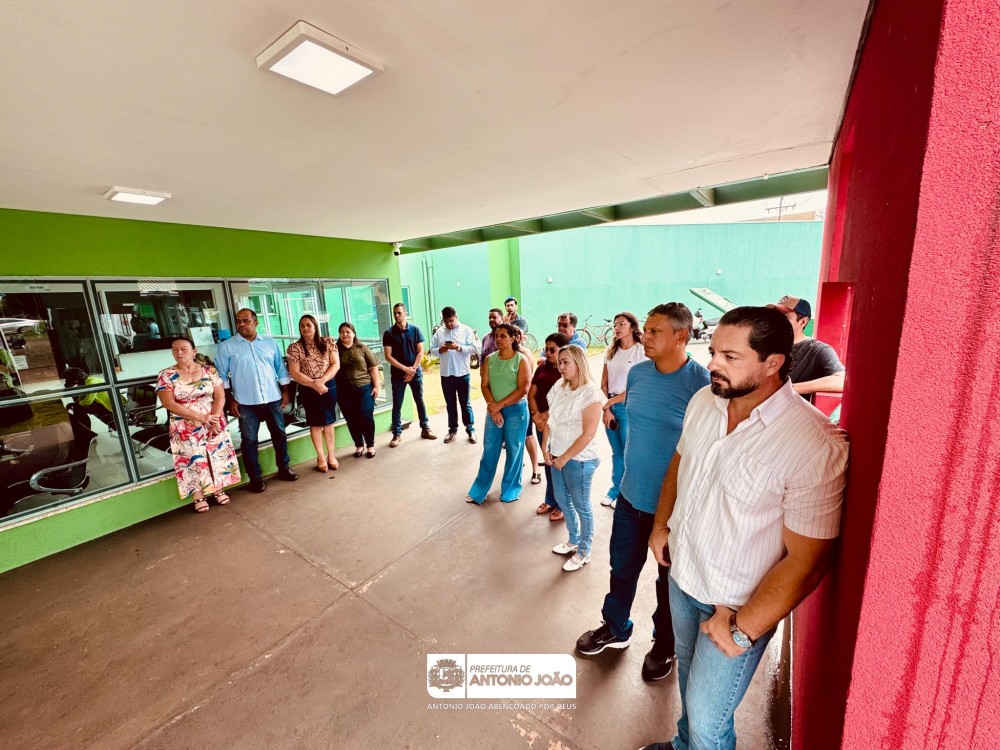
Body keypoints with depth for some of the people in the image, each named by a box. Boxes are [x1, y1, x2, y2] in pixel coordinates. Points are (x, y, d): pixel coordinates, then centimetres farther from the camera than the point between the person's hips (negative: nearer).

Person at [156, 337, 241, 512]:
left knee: (217, 455, 6)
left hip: (214, 424, 1)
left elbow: (220, 396, -2)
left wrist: (213, 419, -17)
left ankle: (219, 490, 21)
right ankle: (199, 497, 16)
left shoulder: (210, 371, 0)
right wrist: (200, 417, -18)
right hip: (185, 428, -1)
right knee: (193, 460, 4)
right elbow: (169, 403, -12)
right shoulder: (166, 376, -4)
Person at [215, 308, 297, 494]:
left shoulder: (270, 343, 7)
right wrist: (230, 400, -6)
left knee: (279, 434, 11)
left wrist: (285, 391, 7)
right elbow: (222, 376, -1)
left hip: (273, 398, 2)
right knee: (249, 440, 5)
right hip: (246, 402, -2)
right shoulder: (226, 347, 0)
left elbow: (281, 369, 11)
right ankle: (256, 477, 17)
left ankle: (284, 468, 26)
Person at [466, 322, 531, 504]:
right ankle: (479, 490, 23)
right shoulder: (490, 359, 4)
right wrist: (492, 407, -13)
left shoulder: (521, 360, -9)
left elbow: (523, 389, -14)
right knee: (489, 451, 10)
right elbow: (485, 385, 1)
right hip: (493, 410, 4)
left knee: (514, 451, 9)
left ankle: (511, 489, 27)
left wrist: (500, 405, -15)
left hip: (516, 410, -3)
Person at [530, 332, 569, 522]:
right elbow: (531, 394, 7)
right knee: (548, 461, 16)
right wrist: (537, 415, -8)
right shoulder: (542, 369, 9)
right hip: (542, 423, 6)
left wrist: (549, 415, -16)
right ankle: (550, 500, 32)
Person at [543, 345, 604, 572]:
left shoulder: (591, 393, -19)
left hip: (579, 459, -7)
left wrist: (565, 458, -14)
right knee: (562, 499, 20)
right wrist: (546, 449, 1)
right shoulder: (559, 387, 2)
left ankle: (584, 552, 30)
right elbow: (549, 419, 7)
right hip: (557, 456, 7)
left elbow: (588, 434, -20)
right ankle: (574, 540, 43)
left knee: (581, 506, 10)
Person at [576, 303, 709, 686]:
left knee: (670, 577, 20)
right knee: (622, 566, 22)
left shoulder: (701, 383, -20)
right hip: (631, 495, 5)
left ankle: (665, 643, 47)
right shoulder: (637, 373, -3)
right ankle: (615, 629, 48)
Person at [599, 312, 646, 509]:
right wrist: (606, 409, -3)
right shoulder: (611, 351, 9)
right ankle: (615, 490, 28)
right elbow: (604, 384, 7)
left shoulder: (641, 352, -7)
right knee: (616, 452, 14)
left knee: (629, 453, 3)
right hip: (610, 406, 5)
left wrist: (612, 401, -10)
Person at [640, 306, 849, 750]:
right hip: (681, 574, 6)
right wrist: (661, 523, 4)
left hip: (739, 606, -5)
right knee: (688, 675, 29)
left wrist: (743, 629, -16)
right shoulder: (704, 400, -9)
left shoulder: (816, 445, -28)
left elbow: (806, 561, -22)